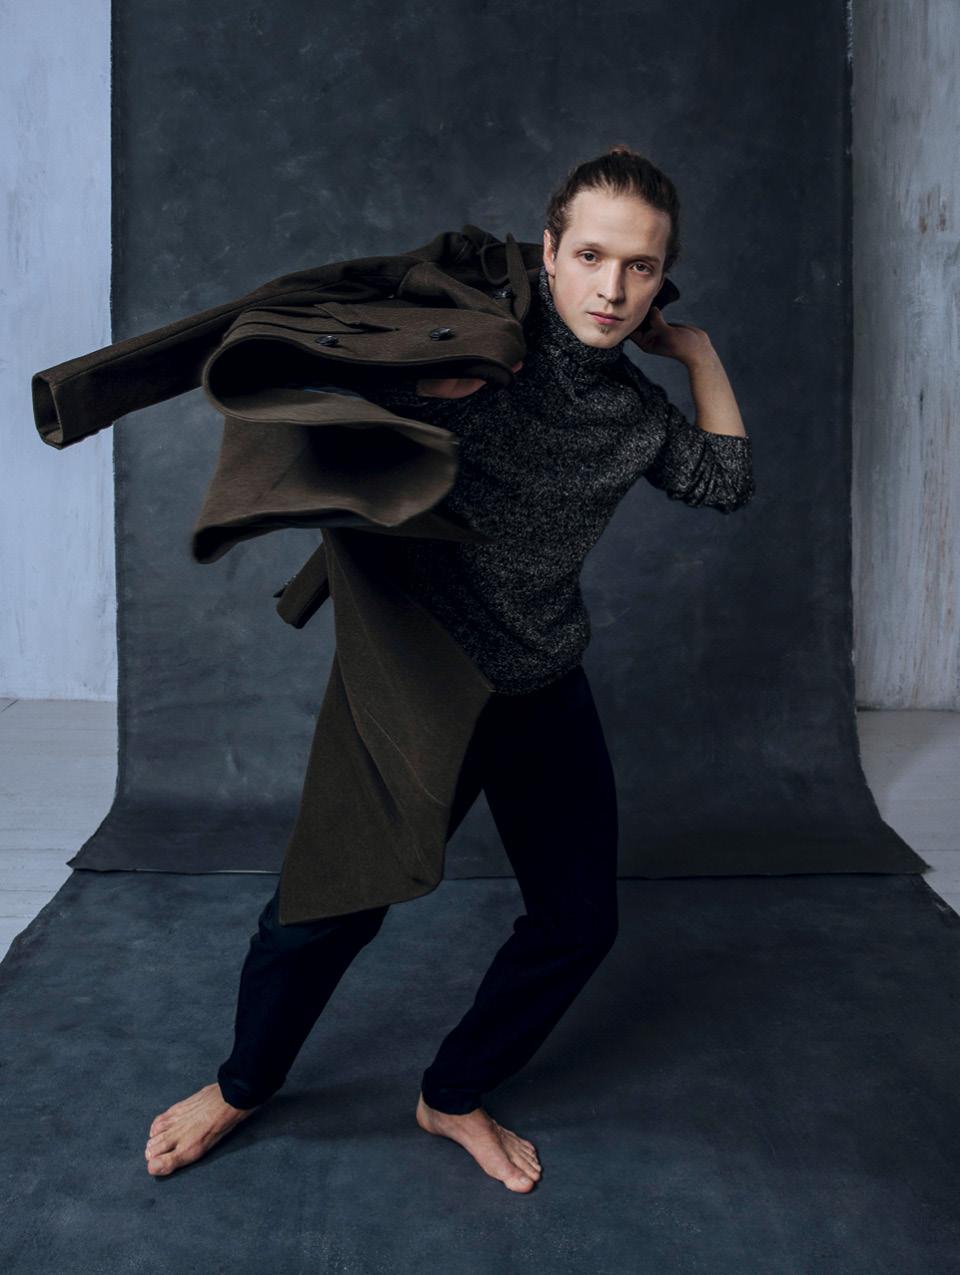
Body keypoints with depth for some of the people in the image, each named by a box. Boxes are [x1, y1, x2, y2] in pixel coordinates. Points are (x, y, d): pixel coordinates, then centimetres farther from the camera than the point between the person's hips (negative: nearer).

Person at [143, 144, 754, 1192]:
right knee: (329, 908, 2)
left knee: (578, 920, 9)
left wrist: (698, 349, 12)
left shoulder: (634, 409, 3)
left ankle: (454, 1098, 34)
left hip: (544, 694, 6)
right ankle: (243, 1083, 34)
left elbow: (727, 478, 16)